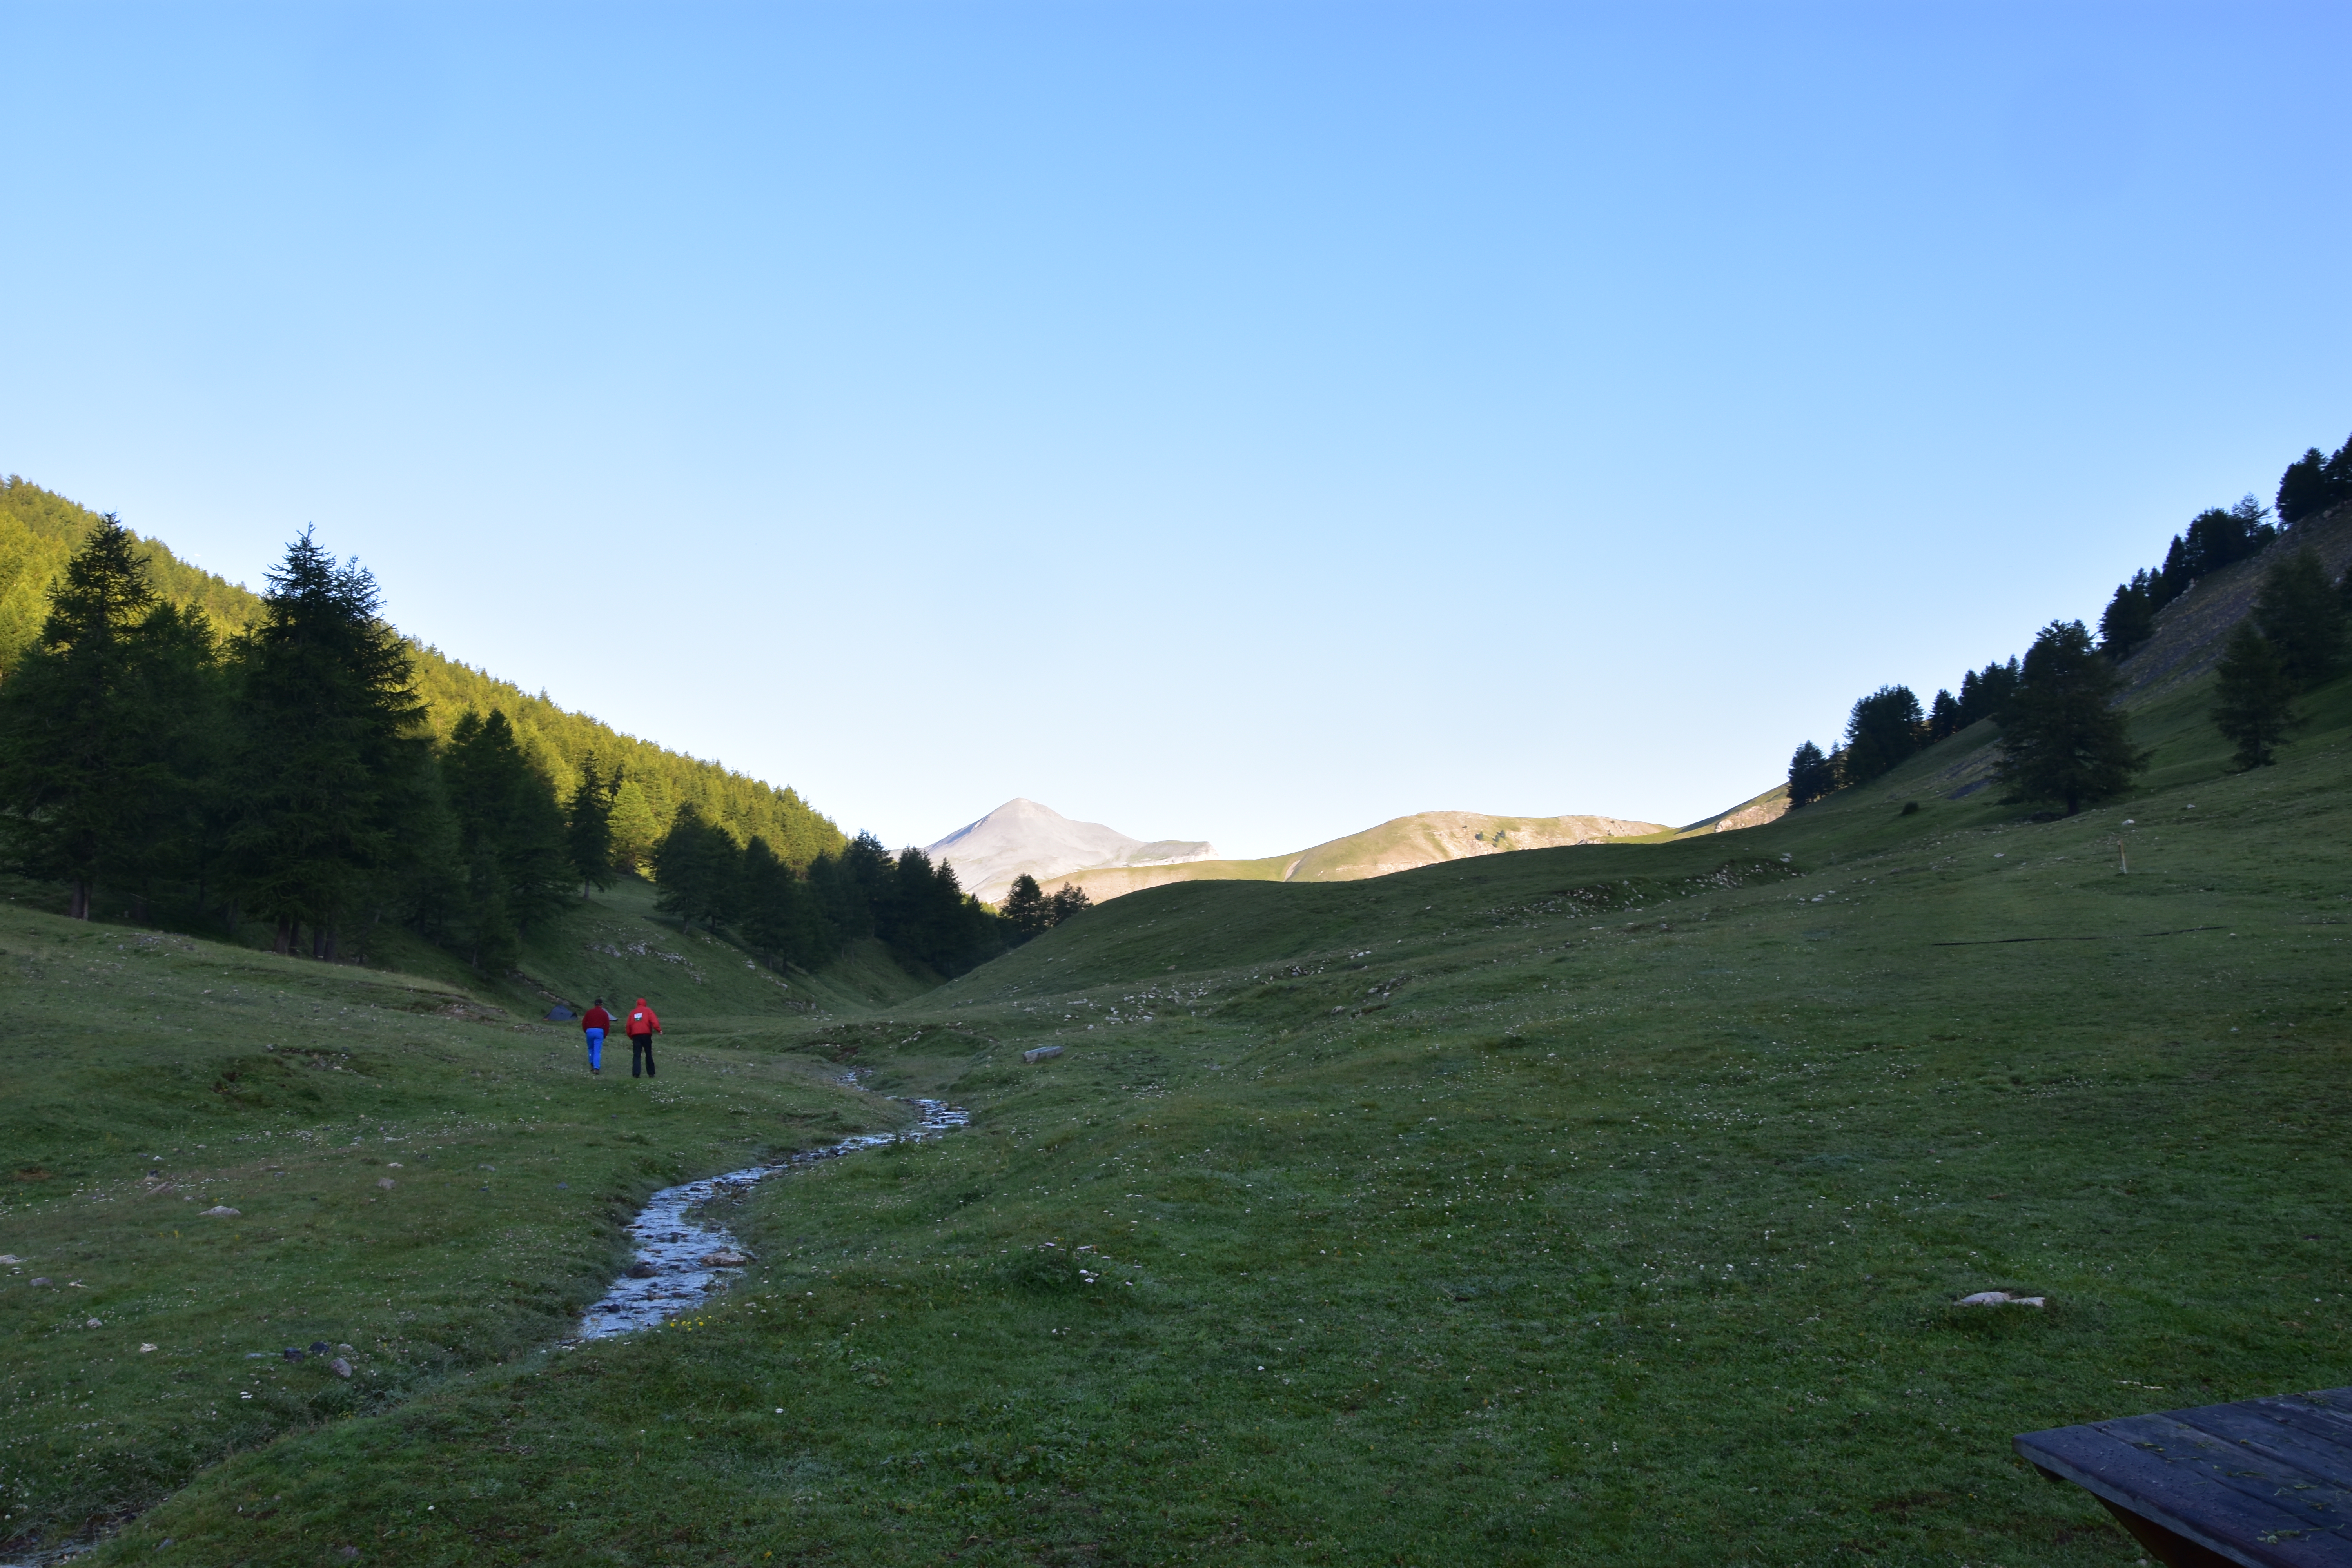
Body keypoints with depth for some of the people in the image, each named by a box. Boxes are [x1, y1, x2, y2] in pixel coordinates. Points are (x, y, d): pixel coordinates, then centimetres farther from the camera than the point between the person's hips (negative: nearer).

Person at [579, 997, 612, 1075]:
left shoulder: (589, 1012, 8)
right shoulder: (604, 1014, 5)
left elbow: (584, 1023, 6)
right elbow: (607, 1025, 2)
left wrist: (586, 1031, 19)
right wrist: (605, 1035, 12)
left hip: (590, 1031, 1)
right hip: (599, 1032, -1)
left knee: (591, 1049, 21)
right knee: (597, 1051, -4)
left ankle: (592, 1065, 24)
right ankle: (596, 1068, -15)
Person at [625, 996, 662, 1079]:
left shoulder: (633, 1012, 17)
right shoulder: (648, 1011, 8)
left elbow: (629, 1025, 15)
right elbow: (654, 1020, -9)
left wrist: (630, 1036, 24)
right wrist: (659, 1029, -17)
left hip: (636, 1035, 2)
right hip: (646, 1034, -2)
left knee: (636, 1055, 0)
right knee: (648, 1054, 7)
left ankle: (636, 1073, -12)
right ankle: (651, 1073, 9)